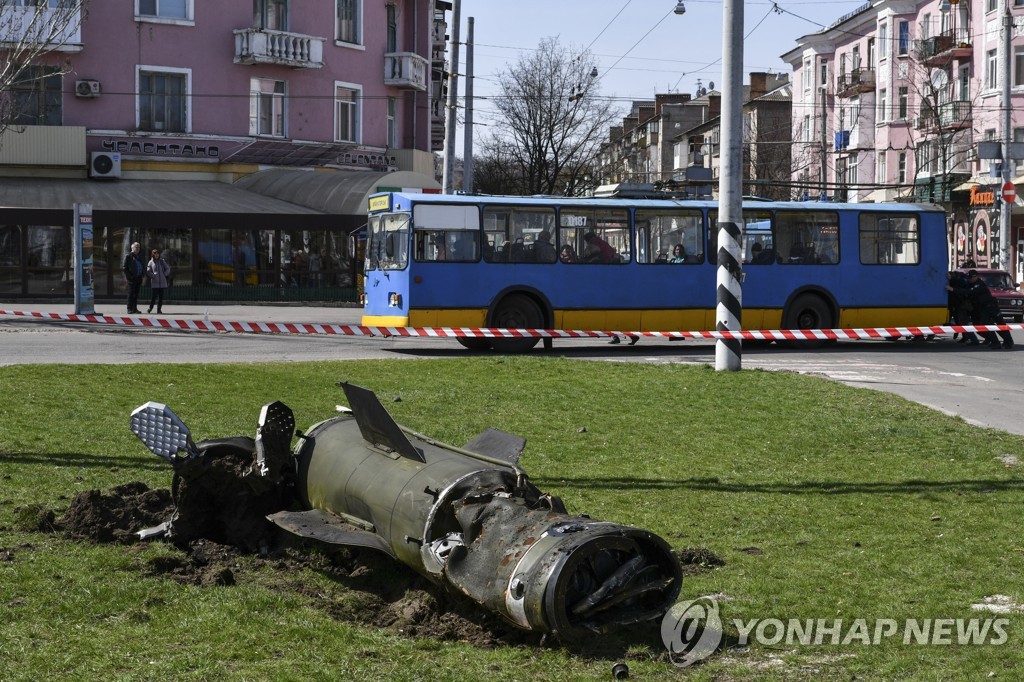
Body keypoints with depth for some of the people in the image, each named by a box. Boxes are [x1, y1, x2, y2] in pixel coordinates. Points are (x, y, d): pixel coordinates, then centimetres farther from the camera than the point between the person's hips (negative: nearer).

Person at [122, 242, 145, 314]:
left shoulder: (139, 257, 18)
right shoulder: (128, 256, -3)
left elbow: (143, 266, 28)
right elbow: (124, 267, -8)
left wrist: (143, 273, 10)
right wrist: (129, 276, -14)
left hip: (138, 278, 7)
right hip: (132, 278, -7)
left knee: (136, 294, 9)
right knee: (131, 294, -5)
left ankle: (135, 308, 14)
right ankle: (130, 309, -4)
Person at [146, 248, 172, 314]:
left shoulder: (162, 261, 9)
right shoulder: (151, 262, 3)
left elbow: (168, 269, 13)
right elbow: (148, 271, -2)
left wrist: (164, 275, 2)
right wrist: (153, 276, -7)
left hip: (162, 281, 3)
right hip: (155, 282, -3)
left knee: (161, 296, 2)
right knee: (154, 295, -7)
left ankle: (159, 309, 8)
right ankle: (150, 307, 10)